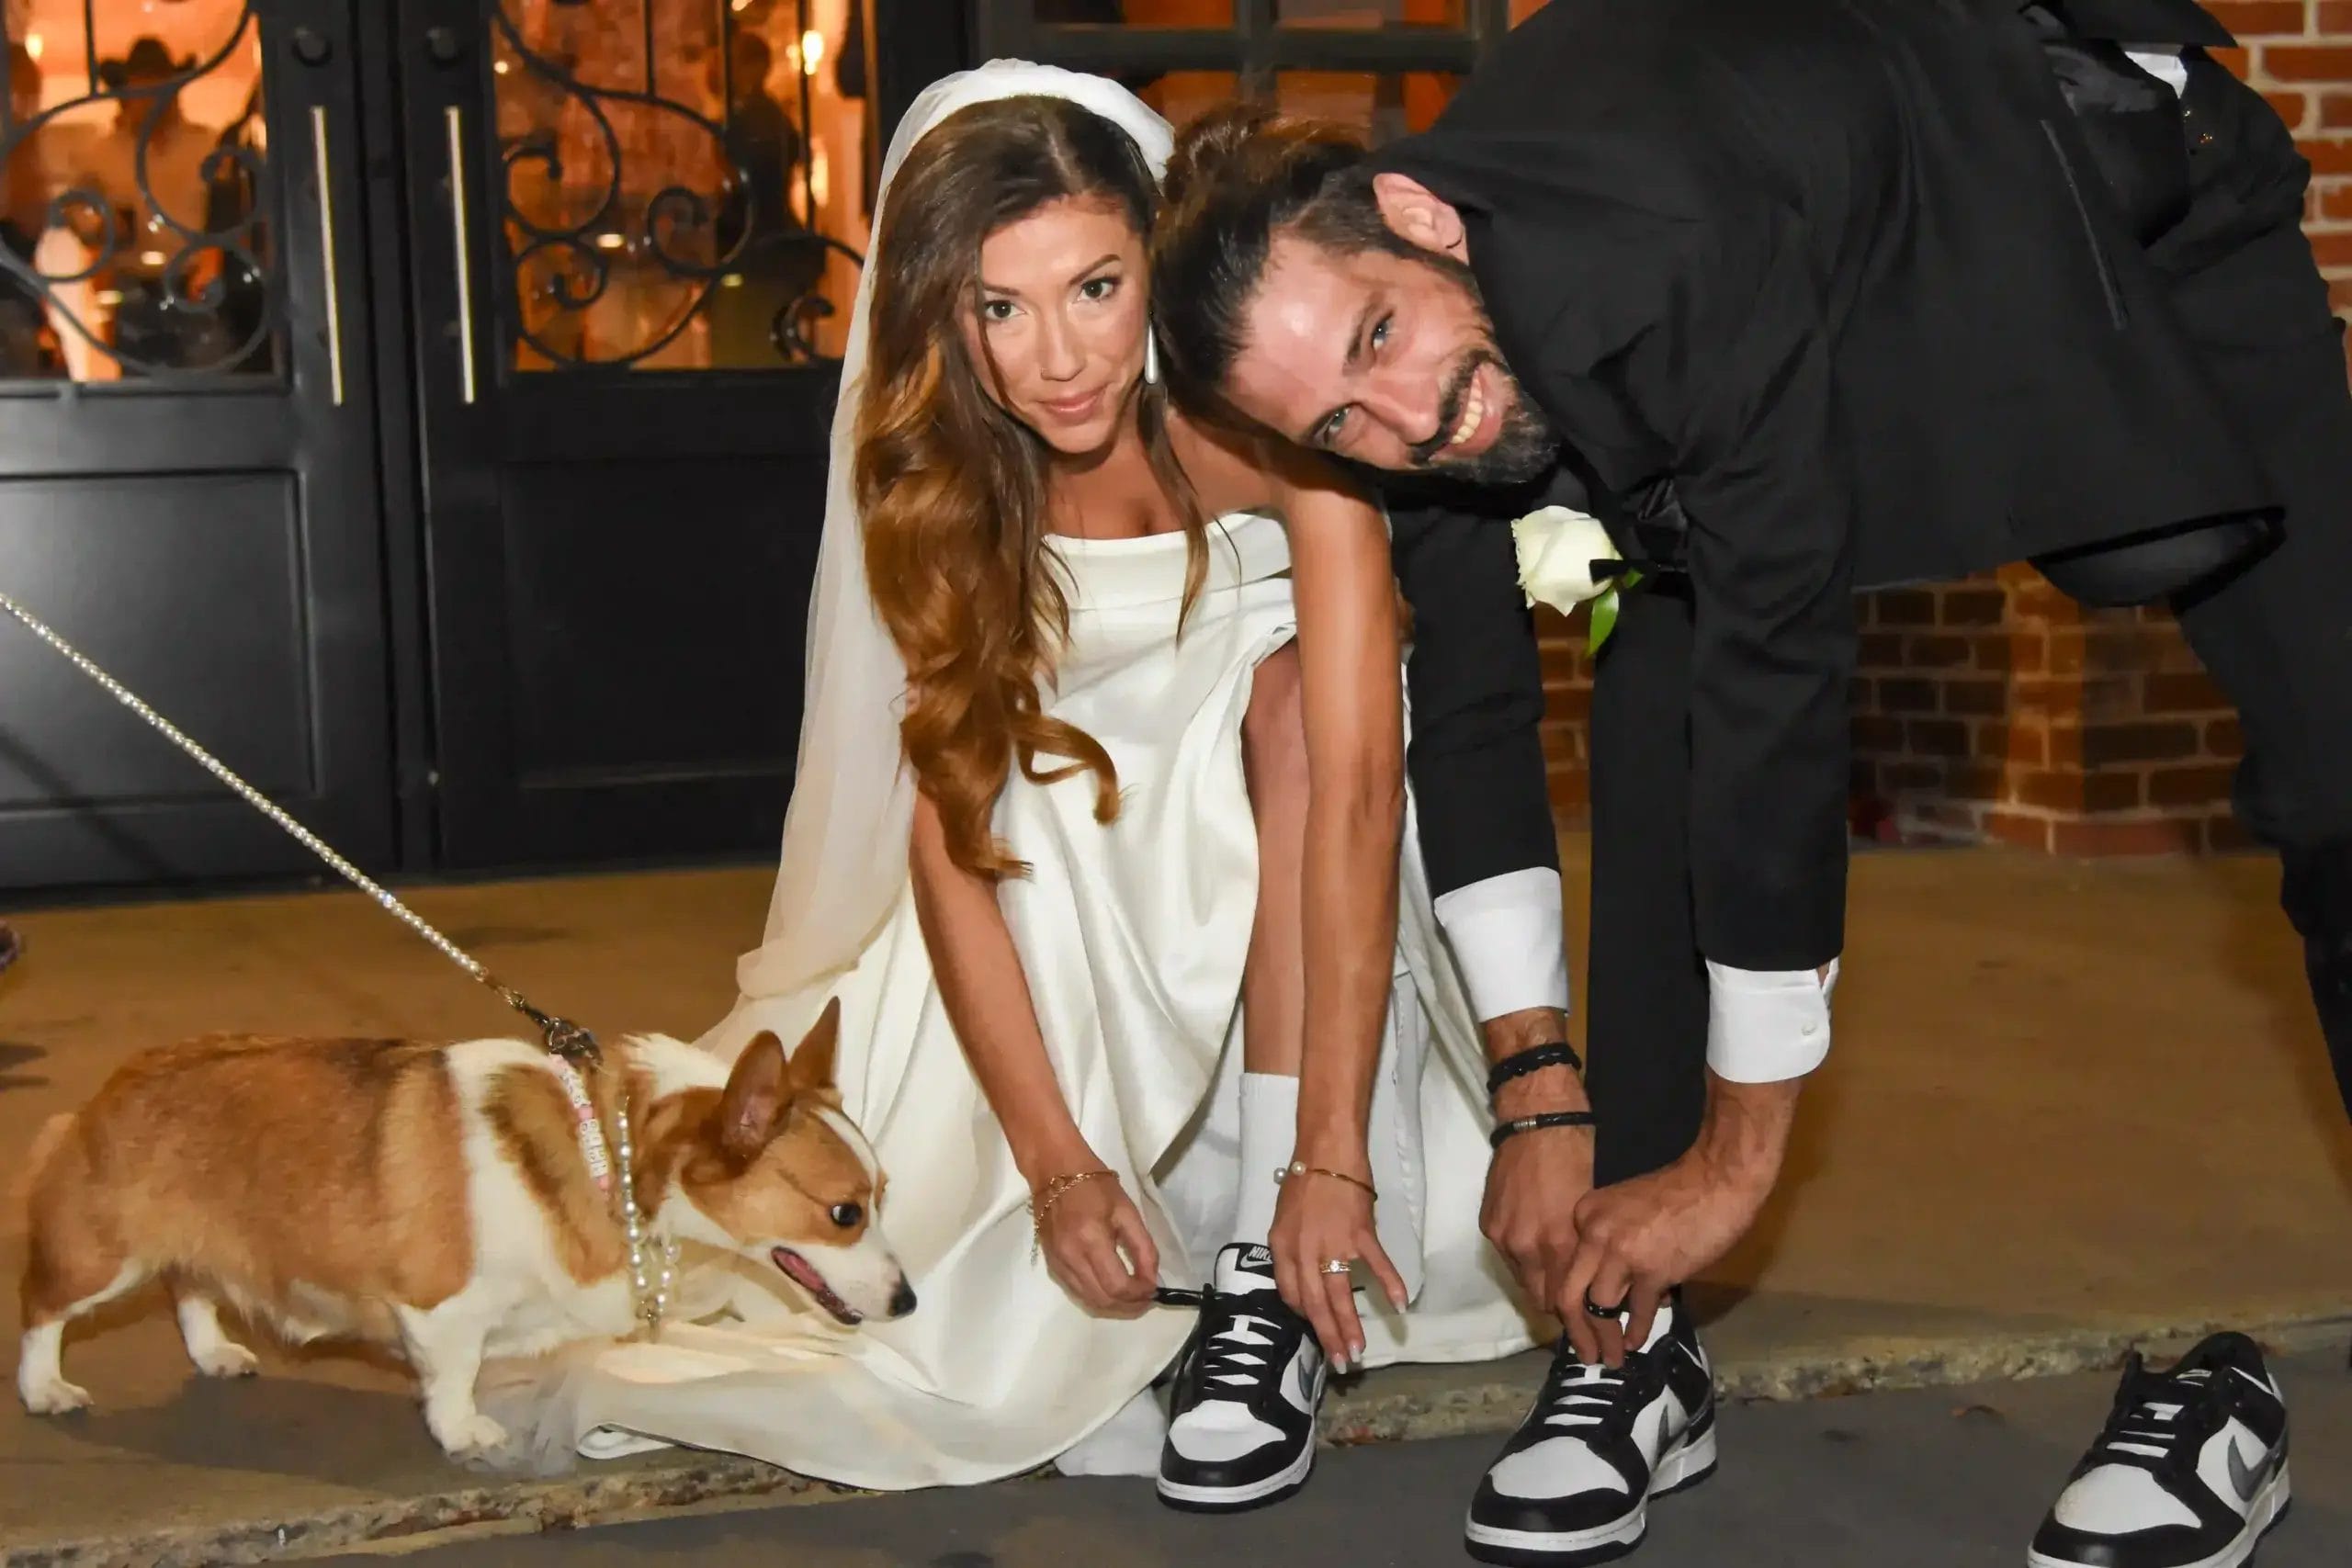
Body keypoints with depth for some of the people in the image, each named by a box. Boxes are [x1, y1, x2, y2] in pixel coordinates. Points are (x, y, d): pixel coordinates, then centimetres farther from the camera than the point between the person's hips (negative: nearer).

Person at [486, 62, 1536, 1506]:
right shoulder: (933, 479, -19)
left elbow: (1355, 783, -36)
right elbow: (947, 830, -22)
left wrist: (1327, 1159, -40)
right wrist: (1056, 1159, -32)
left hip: (1266, 821, -2)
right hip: (1069, 866, 2)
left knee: (1284, 682, -34)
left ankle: (1273, 1281, -32)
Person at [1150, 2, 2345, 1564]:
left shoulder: (1672, 251, -43)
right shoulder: (1431, 374, -21)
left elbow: (1781, 683, -39)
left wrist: (1738, 1151, -31)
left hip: (2153, 246, -5)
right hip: (1860, 326, 5)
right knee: (1659, 706, -11)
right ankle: (1632, 1332, -3)